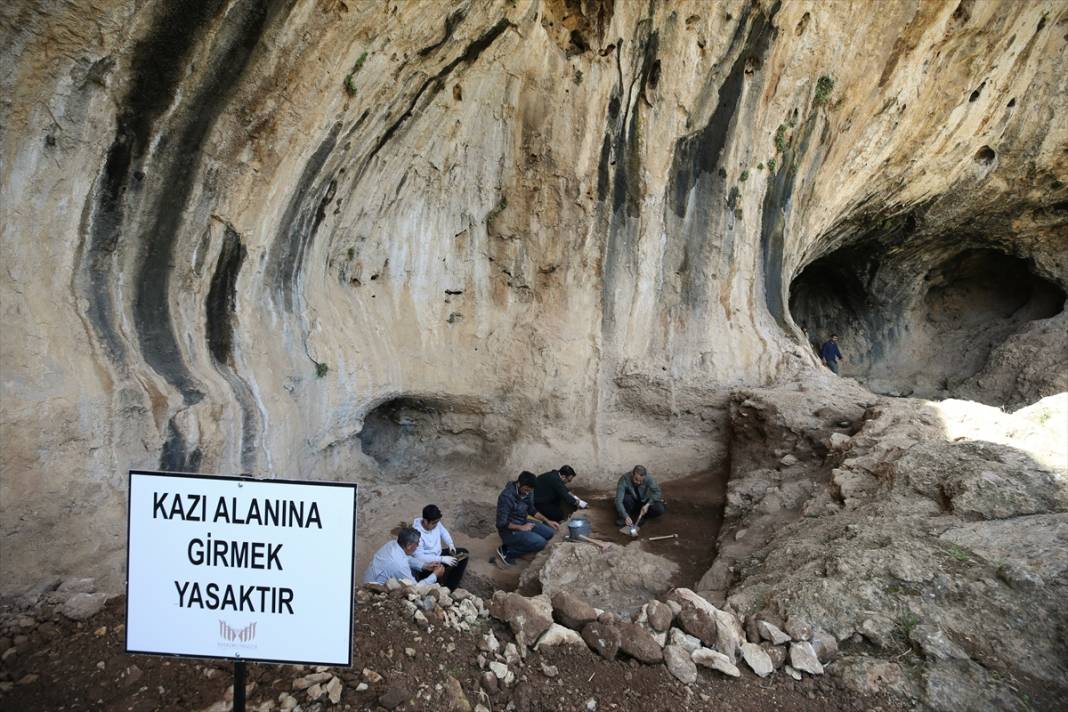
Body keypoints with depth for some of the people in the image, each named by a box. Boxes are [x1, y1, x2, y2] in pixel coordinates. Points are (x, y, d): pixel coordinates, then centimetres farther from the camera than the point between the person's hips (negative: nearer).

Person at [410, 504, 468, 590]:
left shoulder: (436, 523, -11)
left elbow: (443, 532, 11)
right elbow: (419, 557, -34)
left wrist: (450, 544, -6)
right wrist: (442, 559, -34)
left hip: (438, 554, 8)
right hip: (427, 562, -8)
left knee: (463, 553, 4)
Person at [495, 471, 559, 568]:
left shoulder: (527, 492, -3)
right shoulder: (507, 496, -28)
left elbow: (532, 510, 13)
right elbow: (501, 523, -24)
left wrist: (547, 521, 3)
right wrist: (521, 528, -23)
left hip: (523, 523, 9)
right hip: (509, 530, -9)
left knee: (549, 533, -3)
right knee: (540, 543, -22)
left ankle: (515, 545, 4)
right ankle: (506, 551, -8)